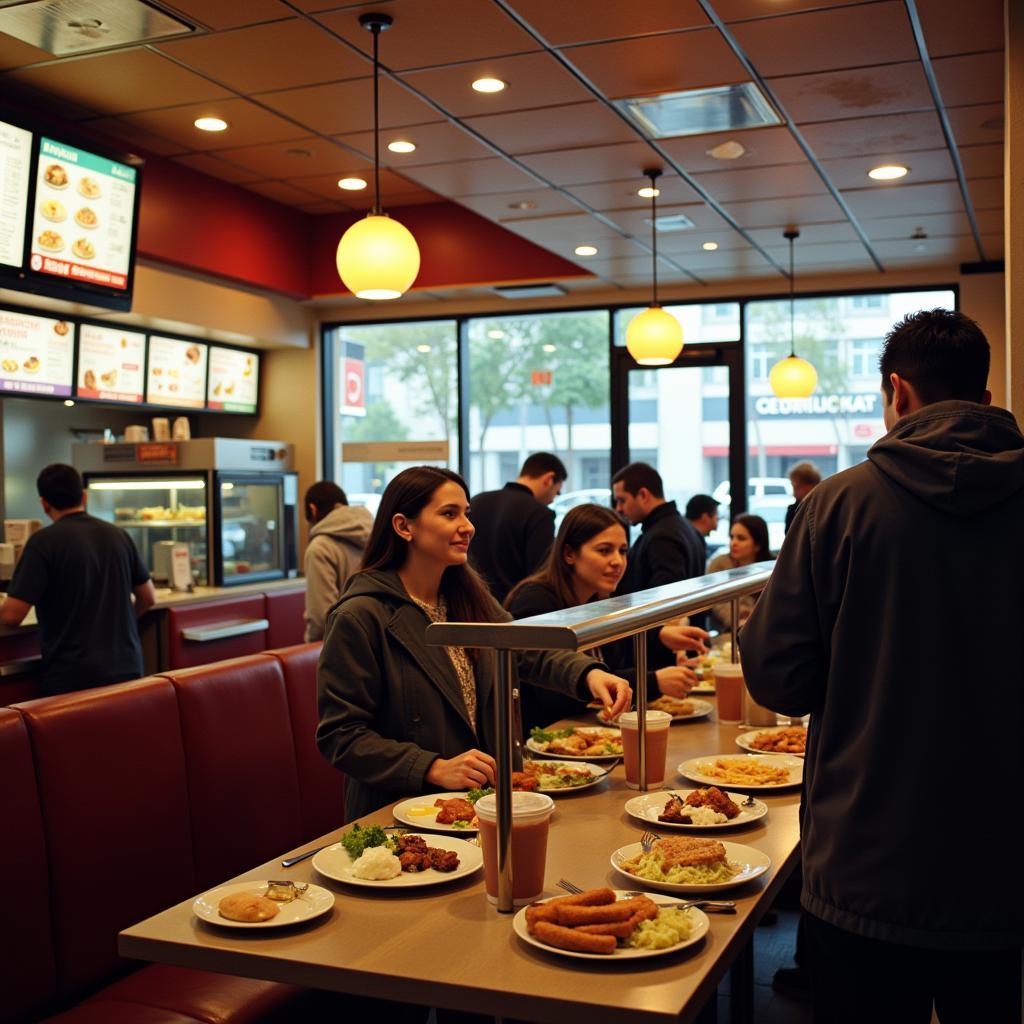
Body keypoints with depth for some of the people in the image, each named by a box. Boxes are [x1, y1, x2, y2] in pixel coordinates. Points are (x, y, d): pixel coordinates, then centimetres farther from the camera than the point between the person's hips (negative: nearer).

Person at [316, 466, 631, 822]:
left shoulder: (467, 595, 9)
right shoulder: (359, 617, -14)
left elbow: (528, 649, 8)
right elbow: (339, 736, -13)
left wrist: (588, 673, -13)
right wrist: (436, 769, -21)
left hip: (480, 796, 6)